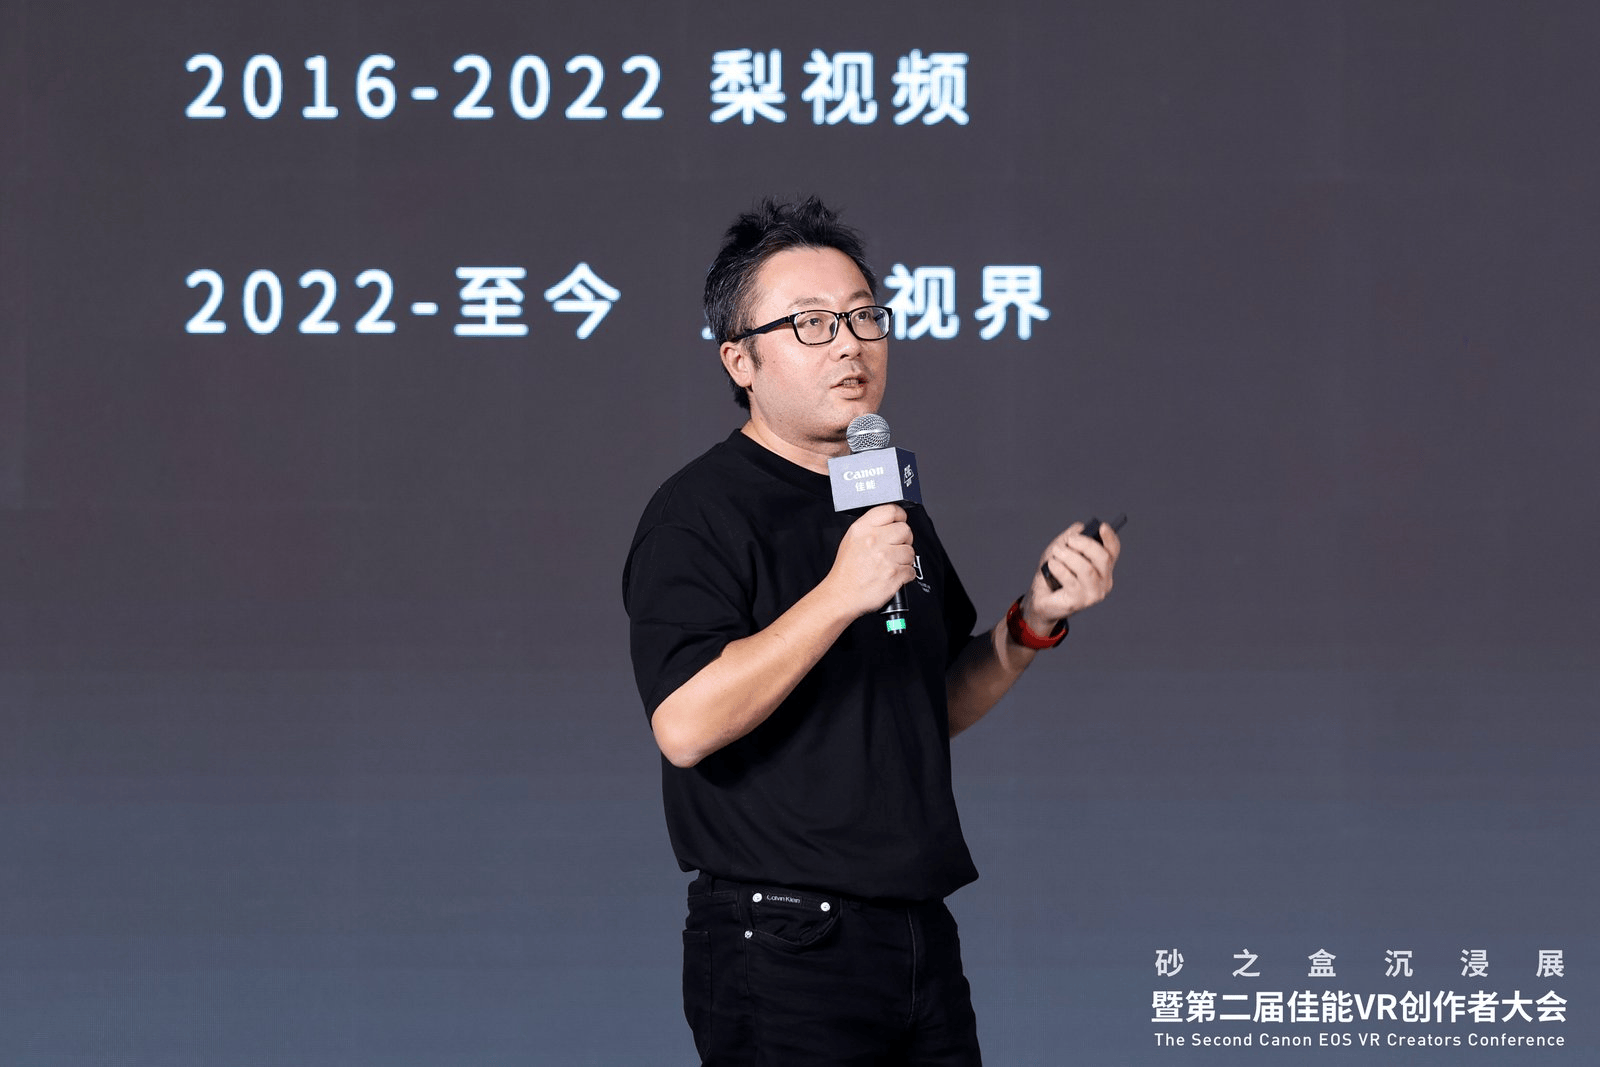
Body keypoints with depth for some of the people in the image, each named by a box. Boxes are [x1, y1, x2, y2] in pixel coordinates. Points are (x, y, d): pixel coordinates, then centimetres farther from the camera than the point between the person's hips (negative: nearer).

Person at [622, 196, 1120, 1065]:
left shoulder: (892, 499, 17)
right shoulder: (698, 513, -9)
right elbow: (685, 725, -23)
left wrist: (1032, 624, 6)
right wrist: (839, 595, -26)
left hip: (922, 936, 8)